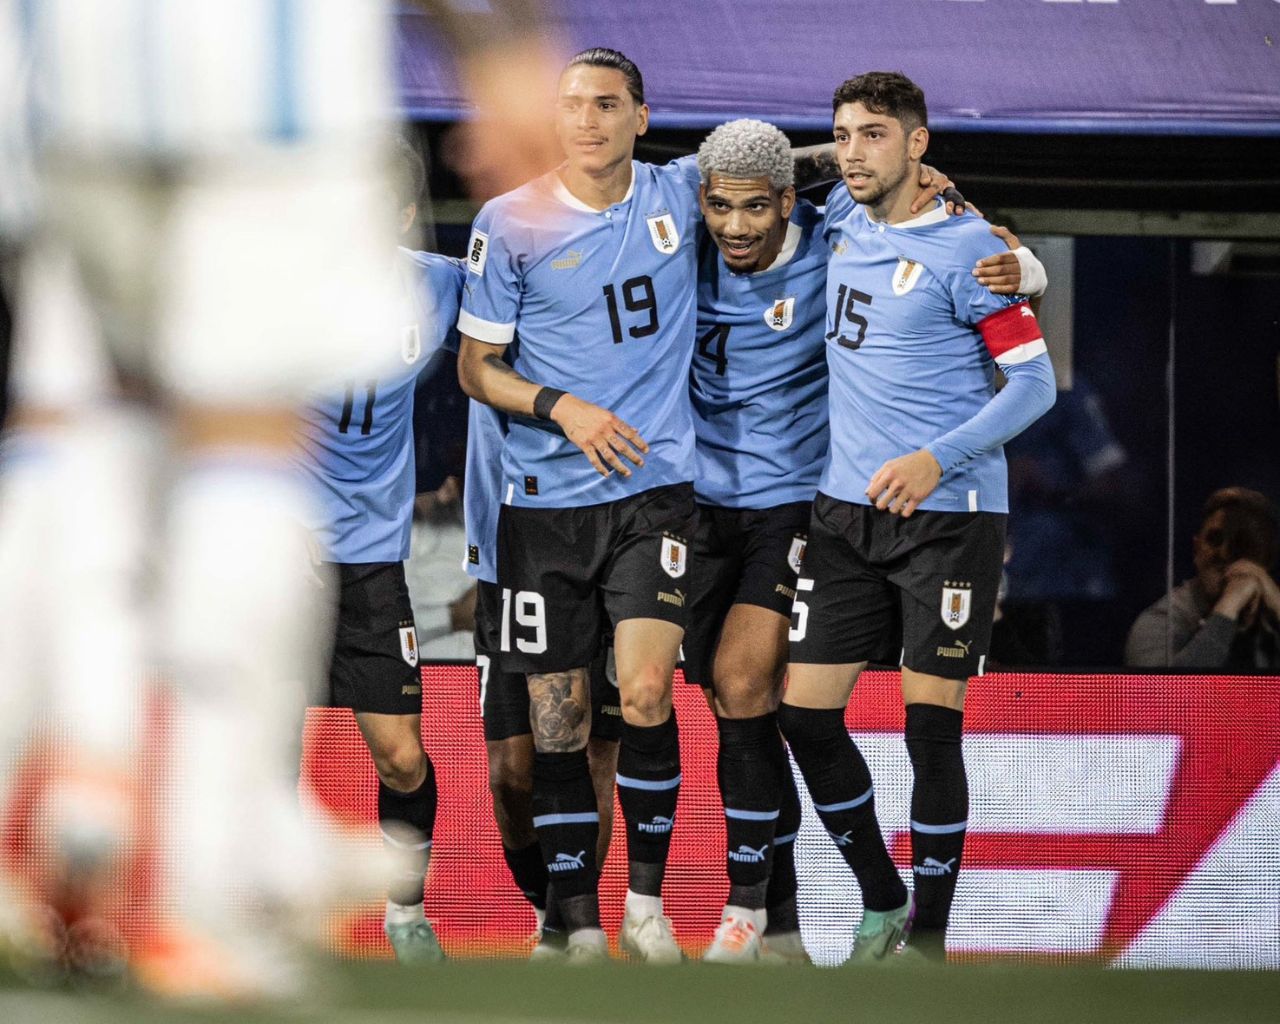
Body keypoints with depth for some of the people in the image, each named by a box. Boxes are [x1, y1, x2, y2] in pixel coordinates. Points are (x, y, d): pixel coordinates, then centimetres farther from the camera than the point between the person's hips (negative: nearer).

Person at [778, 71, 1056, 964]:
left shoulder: (966, 248, -10)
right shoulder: (843, 220, 9)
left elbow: (1035, 382, -12)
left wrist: (938, 460, -22)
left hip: (948, 514, -6)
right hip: (847, 510, 6)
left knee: (931, 728, -6)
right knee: (806, 714, 2)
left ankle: (929, 942, 3)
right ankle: (882, 905, 19)